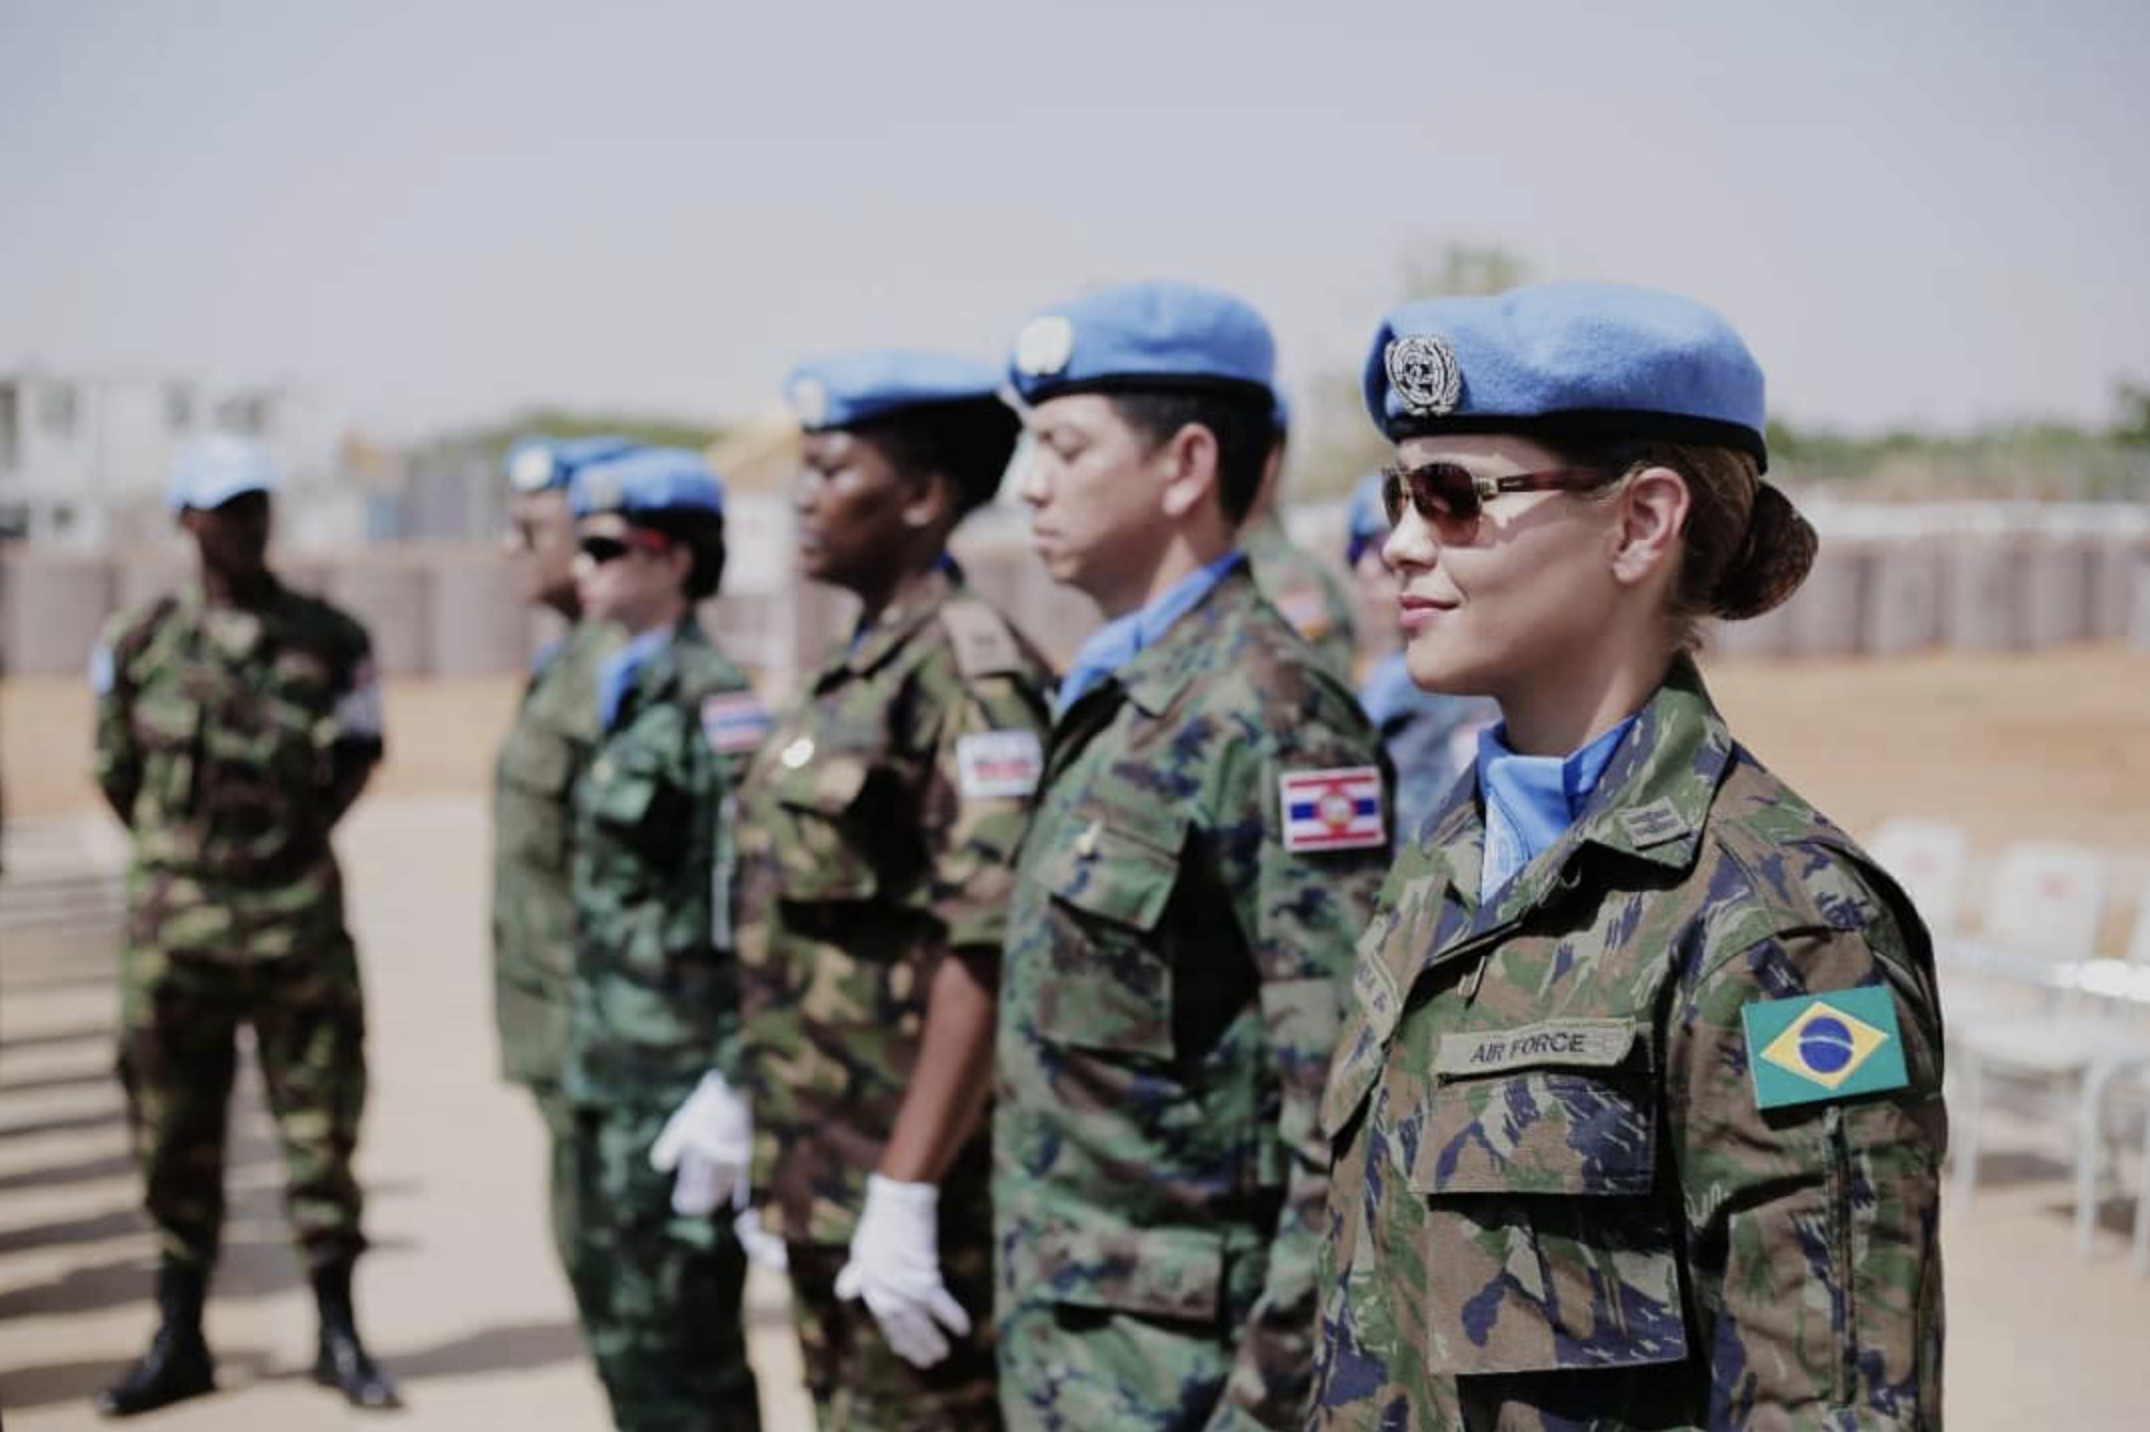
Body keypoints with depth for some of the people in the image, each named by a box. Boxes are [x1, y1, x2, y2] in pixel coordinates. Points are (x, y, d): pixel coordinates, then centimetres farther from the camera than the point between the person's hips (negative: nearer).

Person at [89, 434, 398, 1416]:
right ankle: (178, 1343, 18)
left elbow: (360, 755, 11)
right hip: (174, 920, 1)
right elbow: (117, 774, 12)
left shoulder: (330, 642, 1)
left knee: (320, 1126, 3)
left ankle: (339, 1335, 14)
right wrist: (181, 856, 12)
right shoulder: (137, 646, 2)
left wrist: (302, 838, 6)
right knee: (175, 1136, 7)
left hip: (299, 917, -1)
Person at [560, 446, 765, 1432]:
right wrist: (580, 1053, 19)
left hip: (676, 1072, -9)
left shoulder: (713, 703, -15)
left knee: (666, 1343, -3)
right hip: (613, 1066, 9)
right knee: (620, 1321, 16)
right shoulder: (625, 692, 12)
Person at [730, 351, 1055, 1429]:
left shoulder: (968, 675, -16)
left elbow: (986, 953, -23)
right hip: (827, 1179, 9)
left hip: (918, 1183, -9)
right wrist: (740, 1100, 19)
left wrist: (904, 1195, -24)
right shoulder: (858, 672, 12)